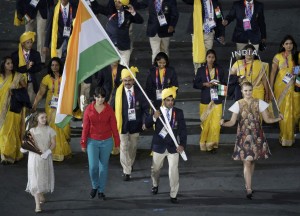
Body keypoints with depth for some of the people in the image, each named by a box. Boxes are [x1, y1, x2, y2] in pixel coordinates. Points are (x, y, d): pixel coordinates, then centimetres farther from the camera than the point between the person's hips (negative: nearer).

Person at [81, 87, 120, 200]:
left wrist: (117, 143, 1)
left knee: (104, 166, 7)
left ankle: (101, 191, 20)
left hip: (107, 142, 1)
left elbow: (114, 126, 1)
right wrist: (83, 143, 3)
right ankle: (95, 186, 18)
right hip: (93, 141, -1)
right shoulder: (89, 109, -4)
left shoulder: (109, 109, -3)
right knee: (93, 166, -9)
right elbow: (85, 127, 1)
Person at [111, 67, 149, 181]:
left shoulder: (139, 92, -6)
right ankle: (126, 171, 3)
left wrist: (144, 121, -8)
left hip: (135, 123, 2)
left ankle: (130, 164, 41)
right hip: (122, 123, -2)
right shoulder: (117, 92, -8)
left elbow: (145, 108, -1)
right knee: (124, 147, -2)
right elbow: (113, 108, -3)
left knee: (133, 146, 18)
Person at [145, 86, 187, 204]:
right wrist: (153, 118, -32)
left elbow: (183, 130, -5)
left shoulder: (179, 112, -5)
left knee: (174, 171, -5)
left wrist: (182, 144, -17)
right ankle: (155, 185, 48)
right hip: (159, 145, 1)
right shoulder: (156, 111, -7)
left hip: (173, 146, -1)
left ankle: (173, 195, 7)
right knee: (155, 168, 19)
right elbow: (147, 125, -13)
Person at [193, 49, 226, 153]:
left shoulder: (220, 70, 6)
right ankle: (204, 144, 10)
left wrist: (218, 84, -11)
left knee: (215, 123, -5)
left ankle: (213, 144, 5)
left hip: (217, 100, 1)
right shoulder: (201, 70, 3)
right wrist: (204, 84, -13)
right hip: (205, 100, -1)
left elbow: (224, 83, 9)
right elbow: (195, 84, 3)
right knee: (206, 123, -2)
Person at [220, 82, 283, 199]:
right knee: (247, 161, -8)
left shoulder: (259, 103, 1)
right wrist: (223, 123, -21)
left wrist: (278, 119, -14)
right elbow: (232, 122, -1)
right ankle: (249, 189, -8)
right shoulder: (238, 104, -1)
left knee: (251, 161, 10)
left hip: (256, 136, 2)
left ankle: (248, 184, 28)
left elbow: (267, 119, 3)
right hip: (243, 136, -1)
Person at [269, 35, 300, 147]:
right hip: (281, 86, -1)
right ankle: (285, 137, 13)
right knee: (283, 111, 2)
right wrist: (270, 88, -1)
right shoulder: (278, 57, 0)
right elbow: (273, 72, 1)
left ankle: (289, 134, 20)